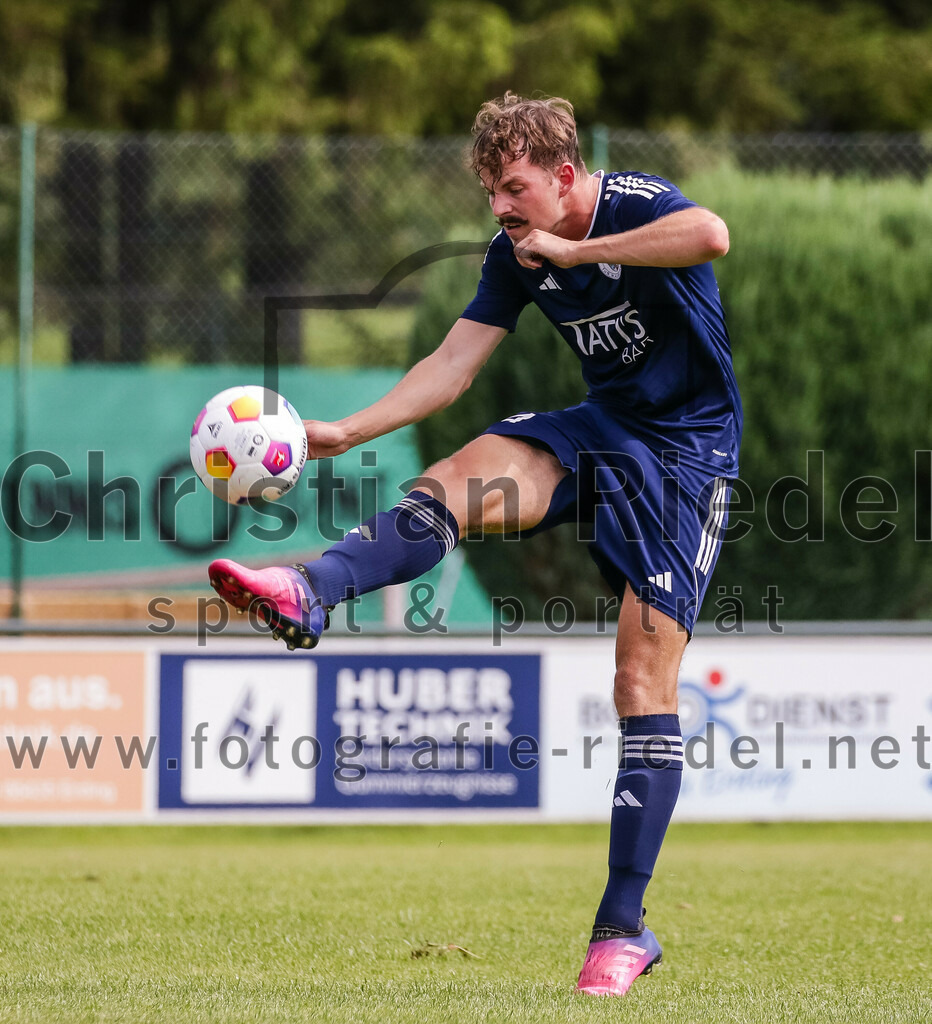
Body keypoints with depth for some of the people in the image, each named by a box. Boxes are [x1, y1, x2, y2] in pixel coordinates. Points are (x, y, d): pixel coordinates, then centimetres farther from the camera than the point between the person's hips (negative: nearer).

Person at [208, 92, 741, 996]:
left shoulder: (639, 206, -17)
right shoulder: (515, 254, 2)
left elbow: (712, 235, -40)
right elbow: (454, 363, 2)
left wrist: (575, 251, -32)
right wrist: (348, 431, -10)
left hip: (687, 448, -6)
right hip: (603, 426, 6)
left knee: (644, 684, -10)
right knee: (460, 482, -24)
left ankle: (623, 929, -6)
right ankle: (308, 595, -47)